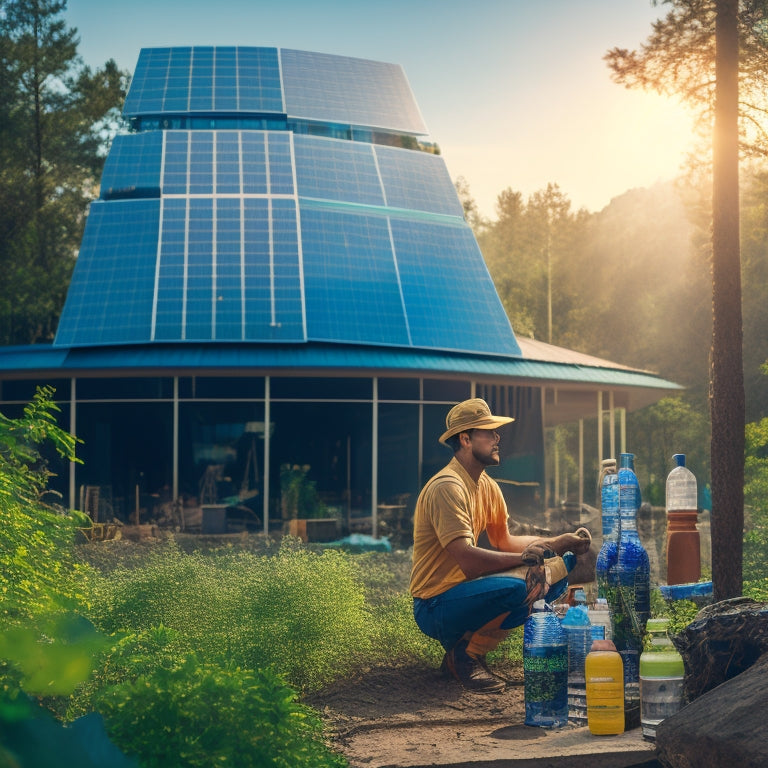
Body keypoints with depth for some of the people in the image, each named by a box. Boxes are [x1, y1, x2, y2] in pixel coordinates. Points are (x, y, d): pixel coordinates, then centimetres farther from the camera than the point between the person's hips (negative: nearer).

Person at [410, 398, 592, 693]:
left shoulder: (487, 486, 10)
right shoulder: (447, 488, -20)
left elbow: (504, 540, 13)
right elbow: (468, 560, -27)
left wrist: (555, 544, -1)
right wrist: (526, 557, -21)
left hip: (466, 590, 10)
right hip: (436, 606, -10)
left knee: (557, 568, 3)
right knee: (515, 588, -33)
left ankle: (471, 642, 4)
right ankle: (463, 654, -8)